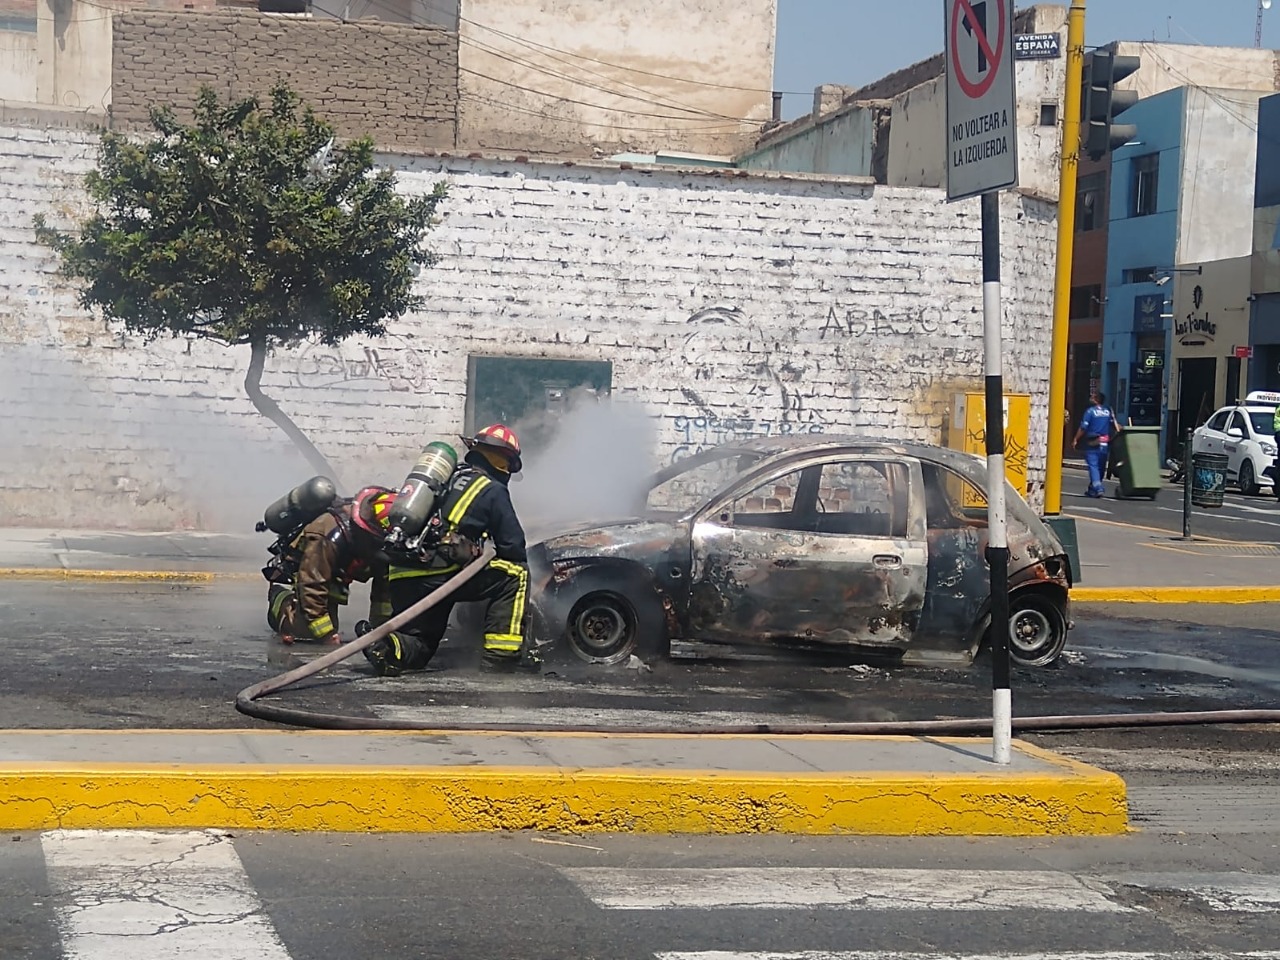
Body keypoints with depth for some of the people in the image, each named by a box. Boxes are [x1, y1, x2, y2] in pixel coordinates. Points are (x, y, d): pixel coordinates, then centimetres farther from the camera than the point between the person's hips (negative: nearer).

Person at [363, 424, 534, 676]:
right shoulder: (493, 491, 4)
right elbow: (513, 546, 4)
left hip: (400, 580, 6)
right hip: (443, 573, -6)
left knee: (419, 650, 21)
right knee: (515, 574, 9)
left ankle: (390, 647, -13)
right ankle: (502, 652, 2)